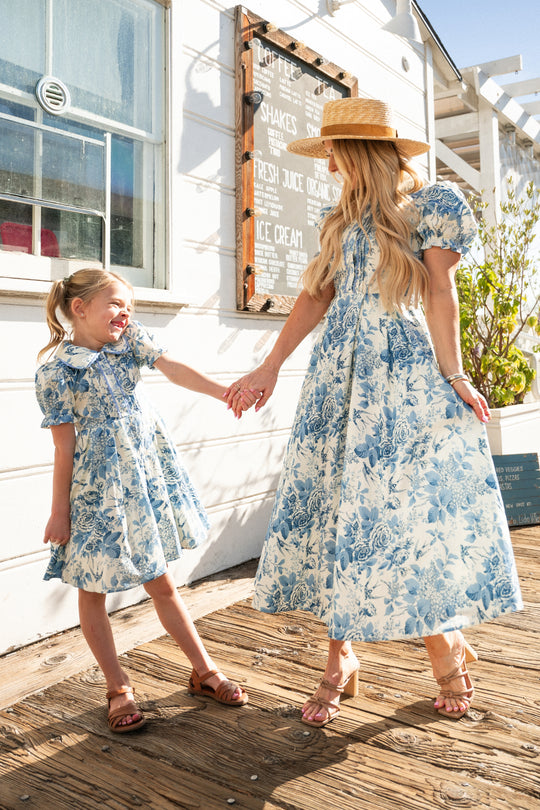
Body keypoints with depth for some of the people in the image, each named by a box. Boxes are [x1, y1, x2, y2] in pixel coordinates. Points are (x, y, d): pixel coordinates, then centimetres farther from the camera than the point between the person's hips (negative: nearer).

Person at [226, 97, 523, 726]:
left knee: (420, 511, -3)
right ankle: (340, 658, 13)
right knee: (332, 505, 1)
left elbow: (440, 293, -4)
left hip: (407, 375, -5)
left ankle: (447, 645, 21)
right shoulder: (339, 218, 17)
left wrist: (452, 376, -11)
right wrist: (269, 368, 5)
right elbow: (316, 295, 12)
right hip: (339, 376, 5)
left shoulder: (432, 205, 3)